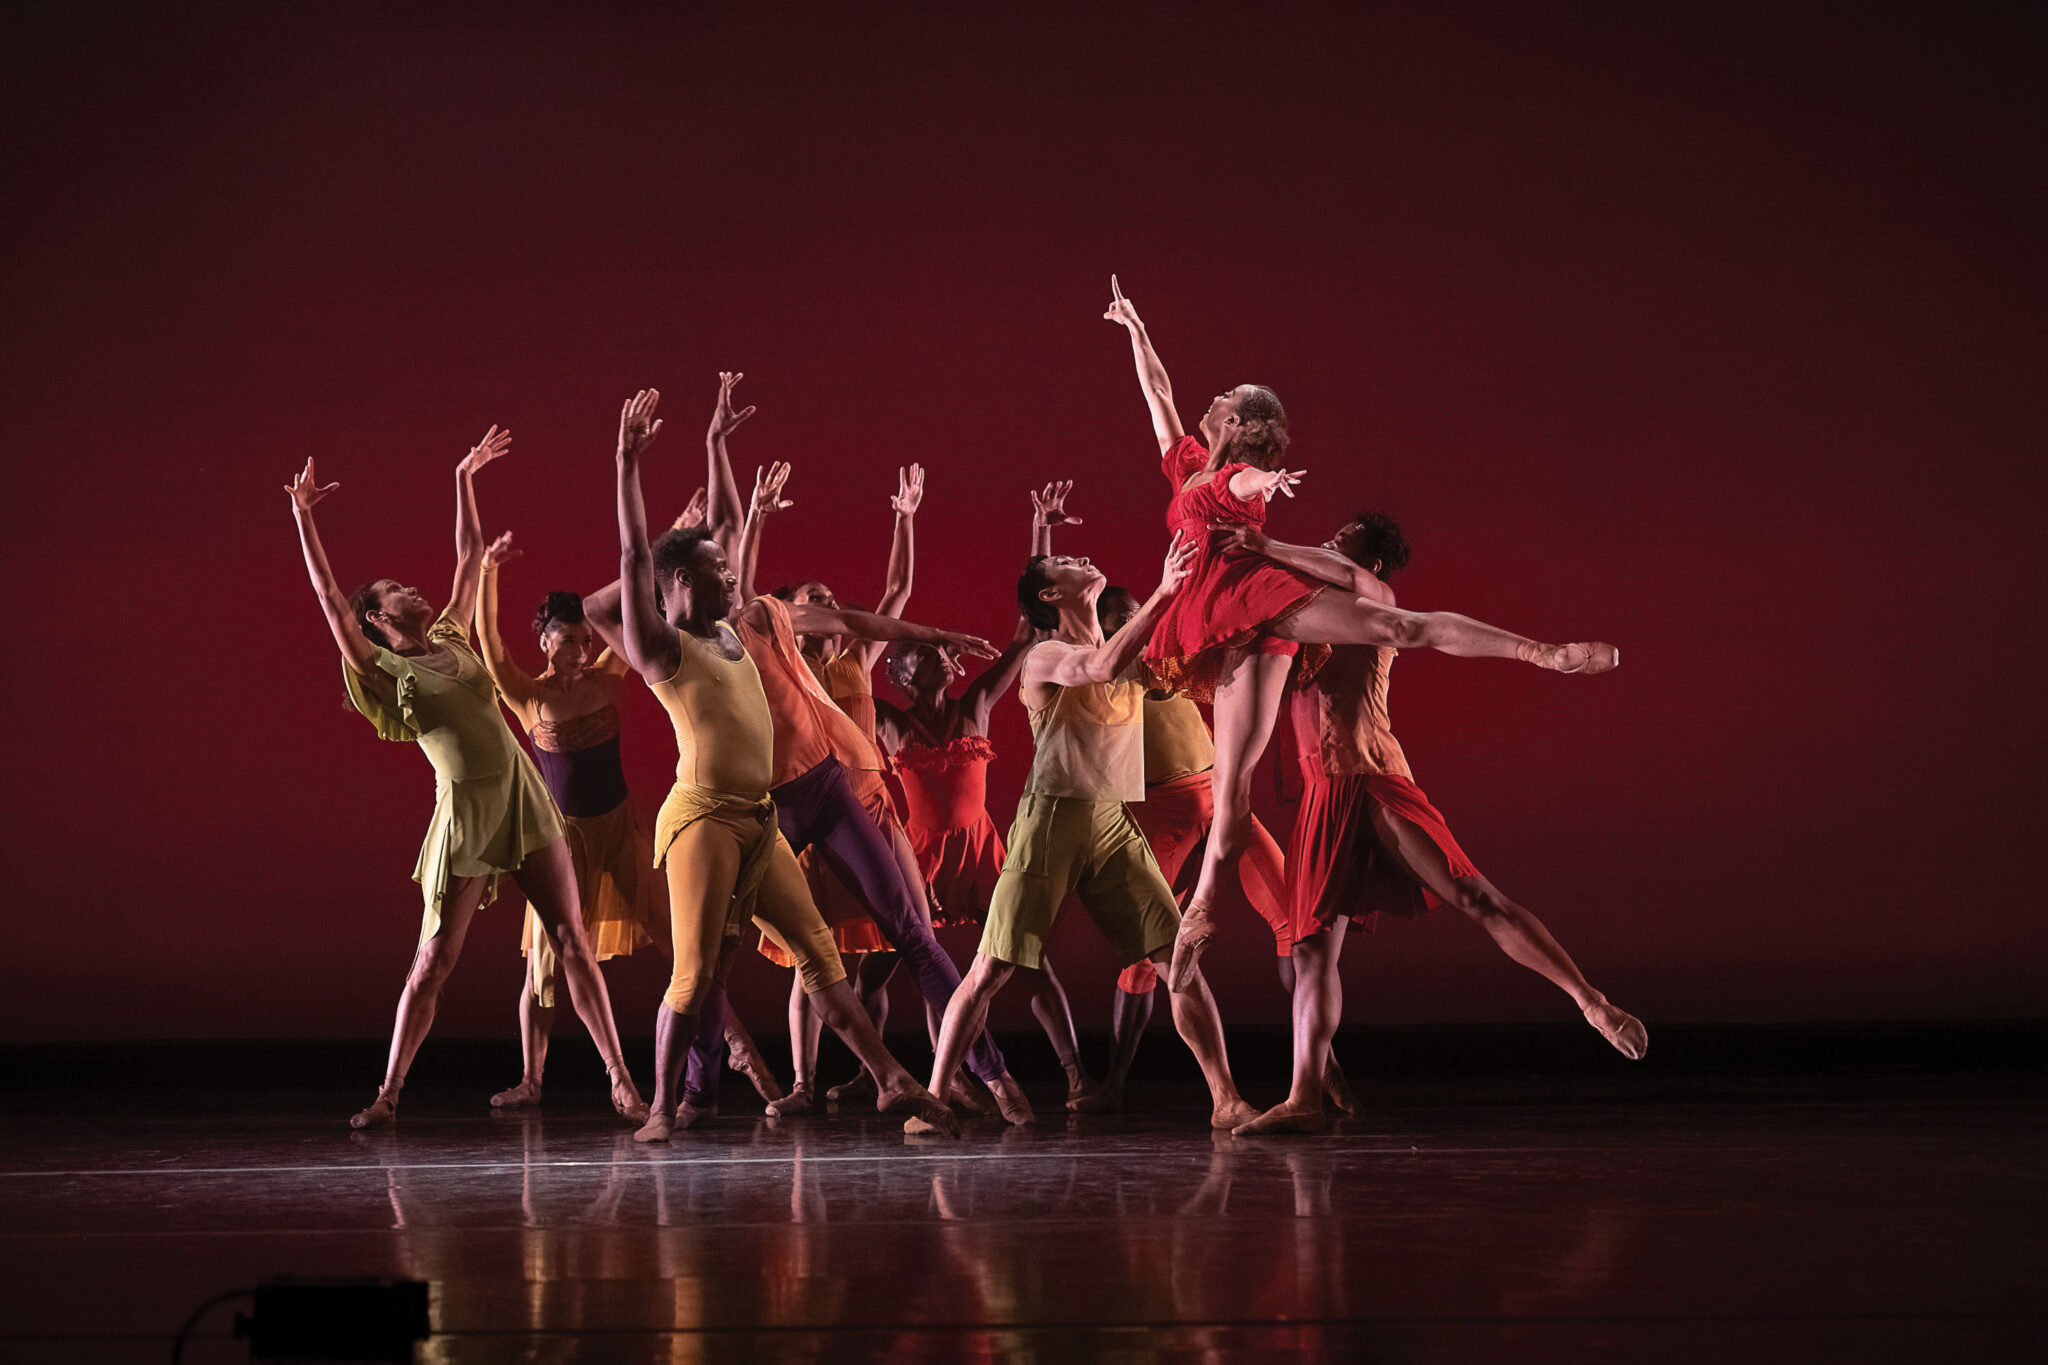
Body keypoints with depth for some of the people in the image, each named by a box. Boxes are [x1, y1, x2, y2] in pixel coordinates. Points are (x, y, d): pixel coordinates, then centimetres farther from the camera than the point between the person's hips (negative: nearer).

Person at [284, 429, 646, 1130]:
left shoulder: (453, 638, 14)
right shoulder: (383, 670, 0)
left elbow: (470, 554, 21)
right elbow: (329, 595, -8)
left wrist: (464, 477, 23)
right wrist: (303, 518, -12)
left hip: (523, 801, 4)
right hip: (464, 814, -4)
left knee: (572, 942, -1)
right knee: (433, 961, -1)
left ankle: (622, 1082, 0)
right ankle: (389, 1094, 9)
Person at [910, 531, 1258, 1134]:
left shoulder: (1130, 651, 16)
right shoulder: (1047, 657, -5)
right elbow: (1106, 666, -25)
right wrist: (1161, 593, -25)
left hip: (1114, 824, 5)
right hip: (1053, 817, -5)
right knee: (991, 969, -4)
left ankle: (1226, 1101, 1)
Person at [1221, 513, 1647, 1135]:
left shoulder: (1376, 602, 4)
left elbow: (1353, 578, -20)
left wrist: (1270, 548, -20)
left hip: (1376, 784, -6)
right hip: (1324, 798, 7)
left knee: (1475, 897, -14)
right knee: (1312, 949, -1)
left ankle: (1594, 1004, -13)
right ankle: (1303, 1099, -5)